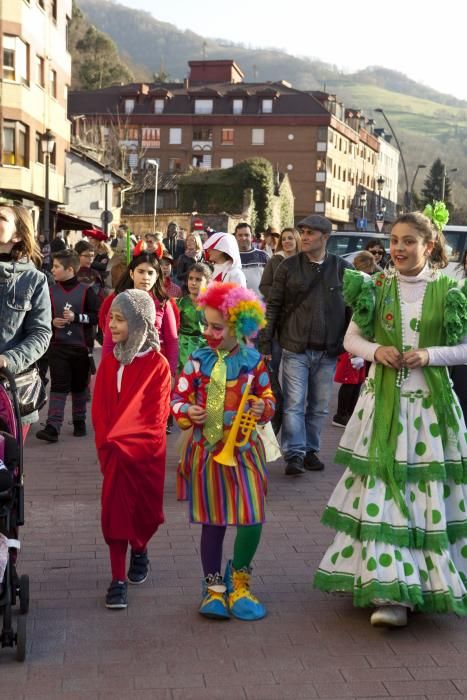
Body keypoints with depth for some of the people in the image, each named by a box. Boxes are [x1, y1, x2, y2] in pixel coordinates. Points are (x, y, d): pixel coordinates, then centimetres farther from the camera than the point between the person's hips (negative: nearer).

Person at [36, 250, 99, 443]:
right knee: (58, 386, -6)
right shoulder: (50, 291, 4)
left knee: (79, 386, 11)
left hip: (81, 347, -1)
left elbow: (97, 316, -8)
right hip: (58, 347, 1)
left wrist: (76, 317, -18)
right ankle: (52, 427, -12)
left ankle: (79, 422, 27)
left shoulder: (86, 291, -4)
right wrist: (52, 321, -10)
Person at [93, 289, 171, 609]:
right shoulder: (109, 361, 2)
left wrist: (126, 446, -15)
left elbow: (155, 415, -12)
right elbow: (100, 408, 1)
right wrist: (107, 445, -10)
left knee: (146, 510, 10)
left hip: (147, 451, -2)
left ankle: (140, 550, 40)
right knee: (116, 511, -2)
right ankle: (118, 579, 3)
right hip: (115, 453, 2)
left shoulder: (157, 364, -10)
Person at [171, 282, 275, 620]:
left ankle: (238, 582, 19)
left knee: (252, 520, -7)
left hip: (244, 450, 0)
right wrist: (187, 412, -21)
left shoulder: (253, 361, -3)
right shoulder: (199, 360, -2)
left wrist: (263, 408, -14)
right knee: (213, 522, 9)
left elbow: (268, 397, 8)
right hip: (207, 451, 0)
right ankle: (214, 588, 26)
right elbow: (178, 397, 0)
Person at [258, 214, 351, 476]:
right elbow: (273, 306, 1)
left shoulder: (343, 268, 2)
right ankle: (294, 455, 2)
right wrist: (266, 344, -3)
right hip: (295, 348, -1)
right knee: (294, 404, -3)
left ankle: (311, 450, 24)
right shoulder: (289, 266, 0)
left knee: (319, 407, 10)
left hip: (328, 351, 2)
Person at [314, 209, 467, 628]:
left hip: (430, 403, -1)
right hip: (384, 401, 1)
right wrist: (376, 351, -11)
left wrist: (431, 354, -15)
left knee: (429, 492, 3)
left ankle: (432, 581, 17)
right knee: (381, 492, 0)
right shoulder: (377, 287, 4)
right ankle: (391, 591, 9)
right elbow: (351, 339, 8)